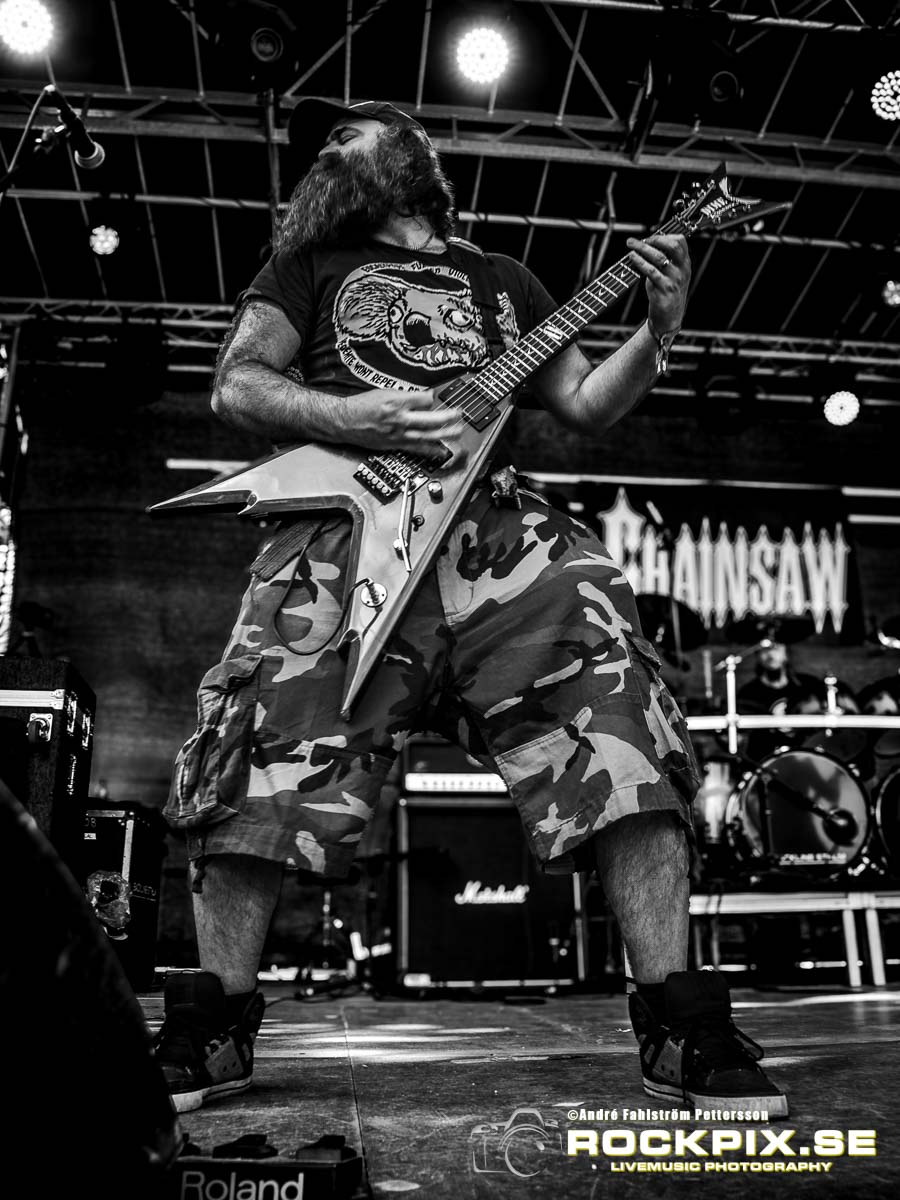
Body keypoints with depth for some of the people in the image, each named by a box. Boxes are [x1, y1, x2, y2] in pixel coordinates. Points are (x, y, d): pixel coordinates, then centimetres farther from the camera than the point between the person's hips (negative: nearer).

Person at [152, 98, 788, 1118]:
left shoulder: (503, 281, 32)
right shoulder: (312, 261, 27)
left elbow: (585, 406, 26)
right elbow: (234, 386, 14)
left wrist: (658, 332, 7)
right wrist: (344, 416, -6)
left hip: (500, 529, 2)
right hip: (347, 531, -1)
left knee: (619, 722, -18)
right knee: (272, 755, -17)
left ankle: (680, 1027, -10)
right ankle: (210, 1031, 1)